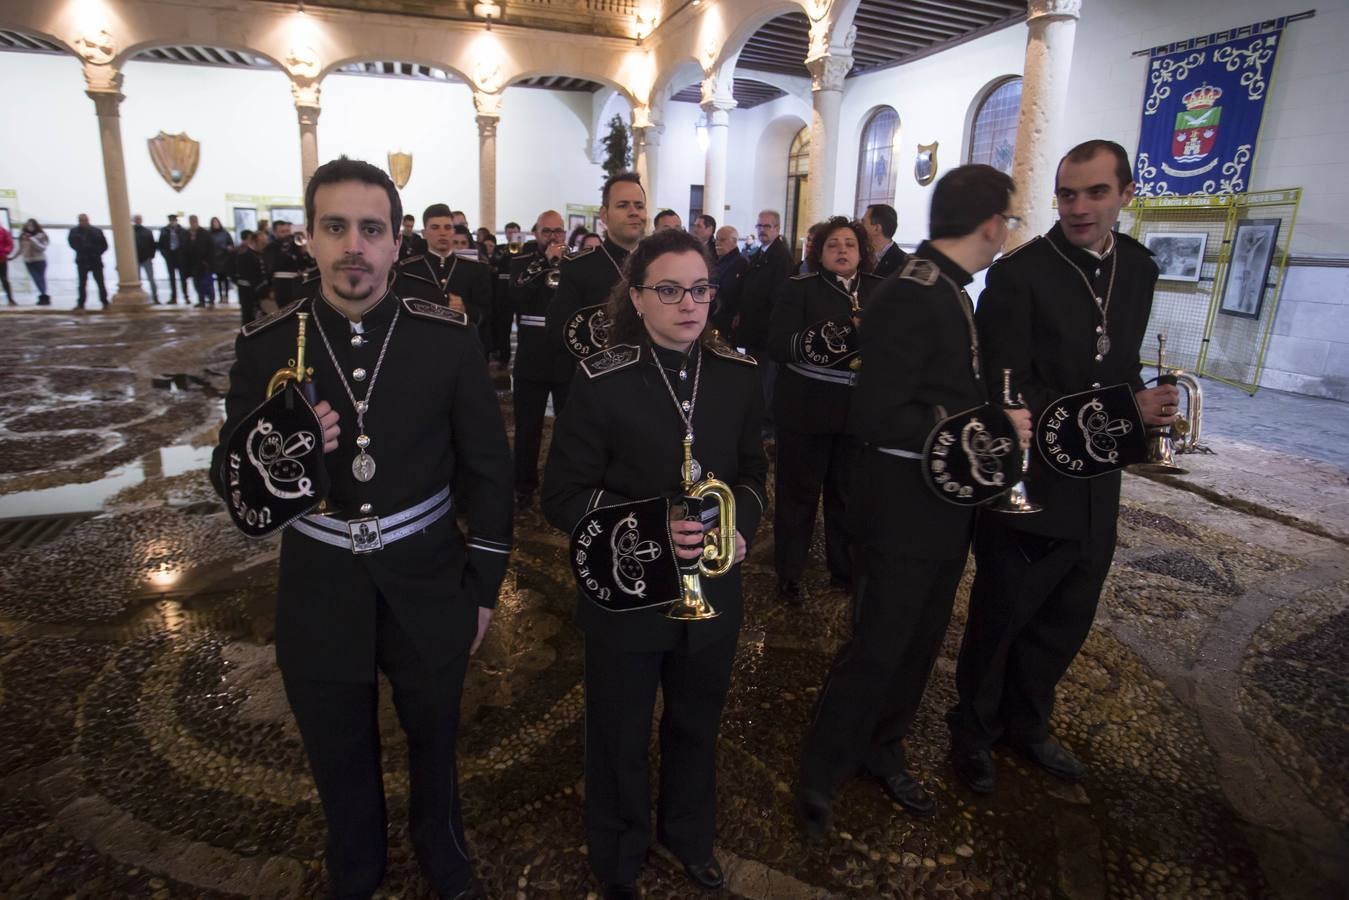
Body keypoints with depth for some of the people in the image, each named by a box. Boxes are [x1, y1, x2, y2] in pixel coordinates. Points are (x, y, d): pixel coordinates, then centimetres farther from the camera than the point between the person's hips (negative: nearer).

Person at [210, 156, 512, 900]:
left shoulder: (448, 338, -11)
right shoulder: (265, 346, -9)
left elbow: (487, 468, -4)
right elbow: (228, 477, -2)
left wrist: (484, 585, -2)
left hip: (427, 586, 0)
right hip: (320, 592, 1)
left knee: (434, 741, 23)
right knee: (339, 760, 22)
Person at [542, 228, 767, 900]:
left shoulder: (737, 375, -3)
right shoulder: (601, 382, -15)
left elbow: (752, 472, 8)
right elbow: (562, 497, -13)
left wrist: (740, 523, -13)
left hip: (712, 589, 4)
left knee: (697, 724, 24)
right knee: (620, 737, 17)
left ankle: (689, 834, 54)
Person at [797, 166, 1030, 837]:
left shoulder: (945, 290, 10)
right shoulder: (910, 296, -21)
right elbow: (875, 417, -26)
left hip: (943, 504, 10)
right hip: (904, 509, -10)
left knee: (919, 641, 20)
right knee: (877, 649, 3)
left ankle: (880, 752, 41)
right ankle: (819, 779, 25)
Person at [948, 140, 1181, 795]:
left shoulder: (1138, 268, 7)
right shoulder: (1019, 273, -14)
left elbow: (1120, 365, 16)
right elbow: (1010, 391, -20)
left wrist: (1144, 406, -5)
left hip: (1095, 488, 7)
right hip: (1027, 485, -6)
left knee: (1067, 619, 20)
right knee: (1000, 618, 10)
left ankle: (1026, 723, 43)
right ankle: (974, 730, 33)